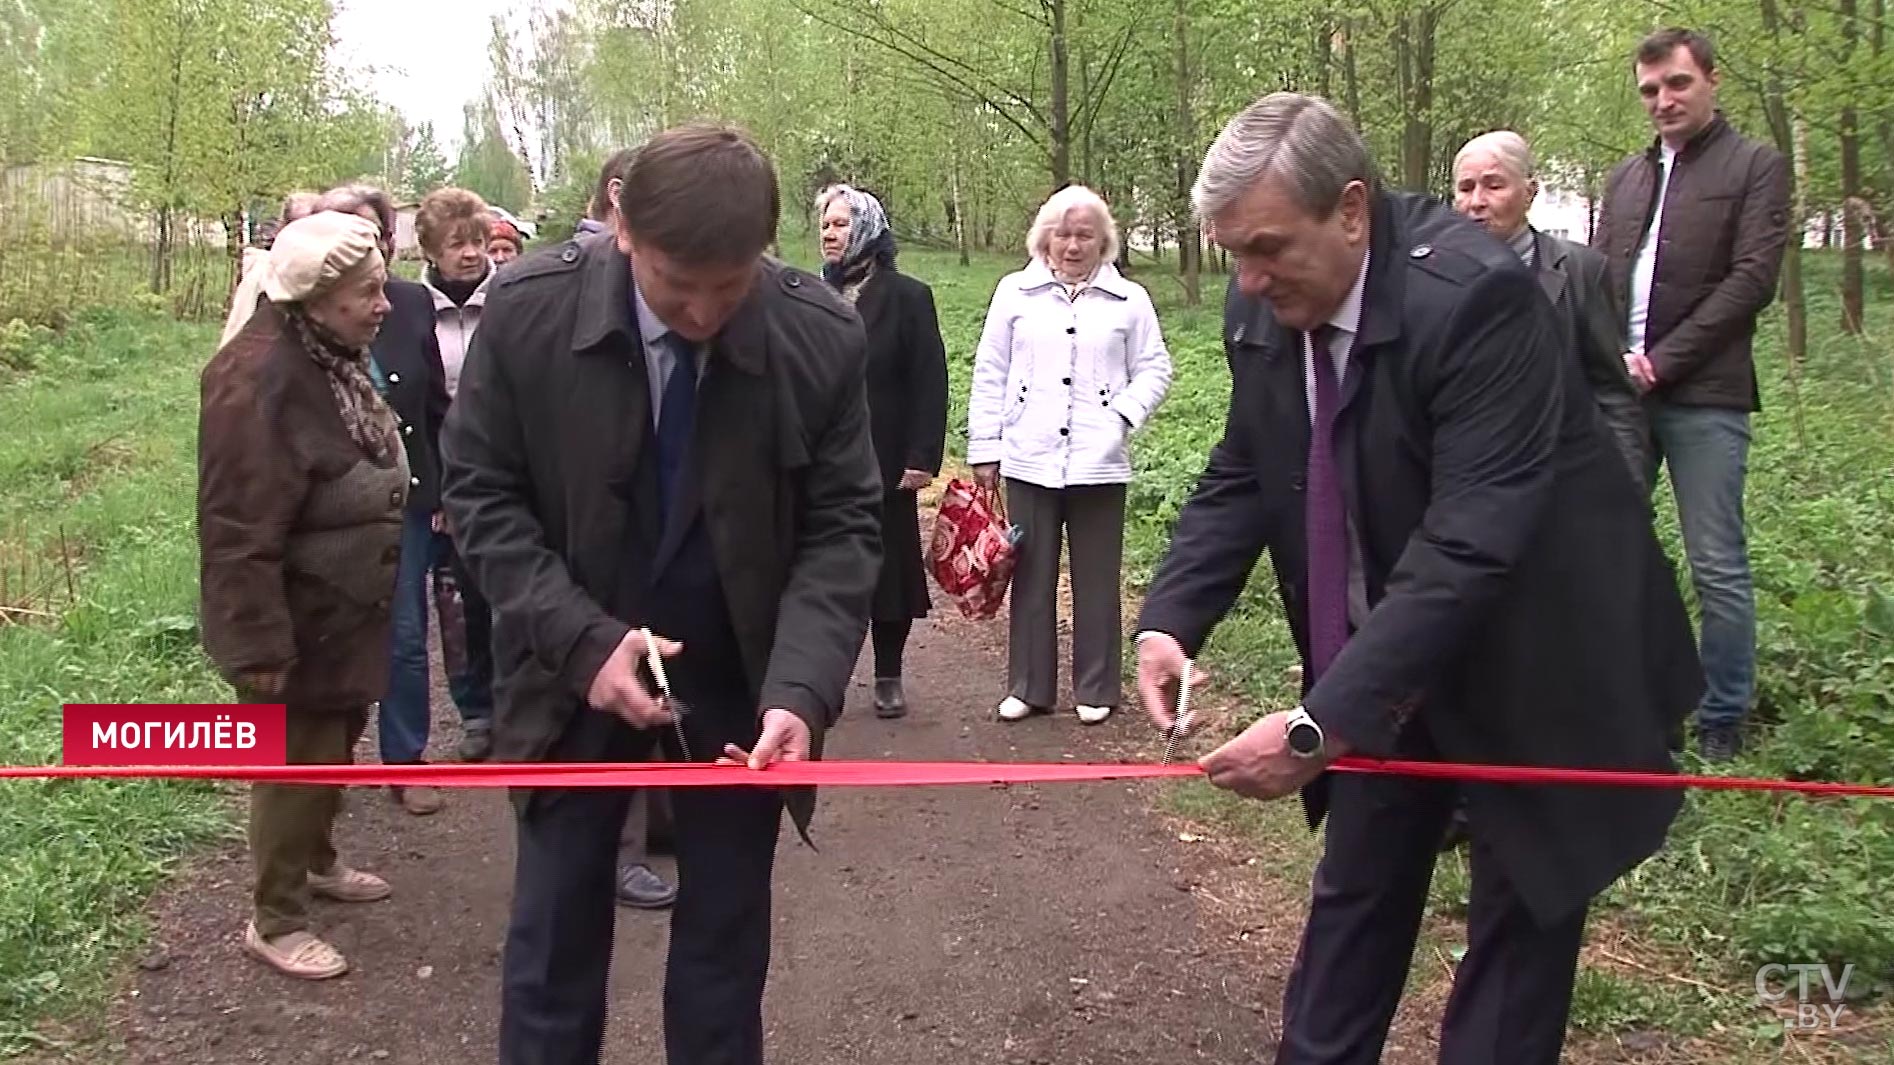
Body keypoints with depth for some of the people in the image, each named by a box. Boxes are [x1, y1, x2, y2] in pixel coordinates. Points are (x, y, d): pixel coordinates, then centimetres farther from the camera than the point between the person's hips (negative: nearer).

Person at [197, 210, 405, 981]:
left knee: (334, 749, 24)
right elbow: (239, 533, -27)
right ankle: (274, 921, 20)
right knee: (297, 764, 4)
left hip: (344, 611, 9)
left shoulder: (334, 357, 4)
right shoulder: (258, 381, -28)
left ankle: (316, 862, 44)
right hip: (300, 621, -9)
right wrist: (262, 645, -25)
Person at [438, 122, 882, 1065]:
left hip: (741, 685, 1)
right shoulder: (527, 310, -18)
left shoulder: (824, 337, -17)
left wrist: (801, 689, -25)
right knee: (553, 934, 10)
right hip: (575, 673, 0)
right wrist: (582, 639, -20)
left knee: (725, 942, 13)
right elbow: (481, 493, -8)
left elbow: (842, 527, -10)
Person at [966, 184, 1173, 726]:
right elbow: (990, 375, 6)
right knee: (1031, 577, 8)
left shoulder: (1130, 300, 4)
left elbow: (1154, 370, 6)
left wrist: (1124, 416, -11)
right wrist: (984, 450, 2)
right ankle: (1028, 686, 19)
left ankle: (1095, 689, 18)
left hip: (1099, 463, -1)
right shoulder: (1015, 293, 5)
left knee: (1097, 580, 7)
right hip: (1028, 461, 1)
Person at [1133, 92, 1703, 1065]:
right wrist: (1167, 620, -16)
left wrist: (1321, 724, -39)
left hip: (1532, 661, -6)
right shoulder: (1264, 310, -9)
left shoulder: (1474, 296, -30)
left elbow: (1470, 544, -35)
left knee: (1520, 905, 7)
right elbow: (1239, 480, 1)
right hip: (1391, 658, 6)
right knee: (1356, 883, 16)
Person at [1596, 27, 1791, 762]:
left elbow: (1753, 278, -5)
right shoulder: (1625, 178, 20)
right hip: (1622, 393, 5)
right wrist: (1614, 360, -1)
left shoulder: (1756, 167, 4)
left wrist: (1663, 360, -11)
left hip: (1705, 397, -5)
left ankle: (1722, 721, 8)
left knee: (1718, 566, -2)